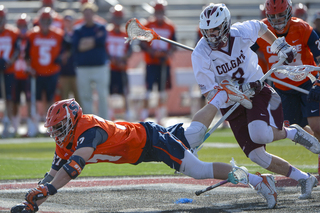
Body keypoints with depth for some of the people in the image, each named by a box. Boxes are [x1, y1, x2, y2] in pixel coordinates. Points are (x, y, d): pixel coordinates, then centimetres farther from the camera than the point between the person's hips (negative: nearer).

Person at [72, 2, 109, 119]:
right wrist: (94, 40, -9)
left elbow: (102, 40, -13)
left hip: (100, 67, -1)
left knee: (102, 96, -3)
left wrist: (85, 41, -8)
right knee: (85, 97, 2)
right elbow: (76, 46, -8)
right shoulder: (78, 30, 8)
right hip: (83, 69, 1)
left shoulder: (101, 28, 7)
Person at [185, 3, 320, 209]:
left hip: (258, 92, -2)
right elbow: (210, 93, -18)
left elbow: (261, 27, 13)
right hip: (232, 104, 2)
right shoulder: (200, 54, -16)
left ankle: (292, 133, -1)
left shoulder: (242, 33, -13)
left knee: (260, 134, -32)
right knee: (255, 155, -10)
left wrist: (280, 45, 21)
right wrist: (239, 91, -33)